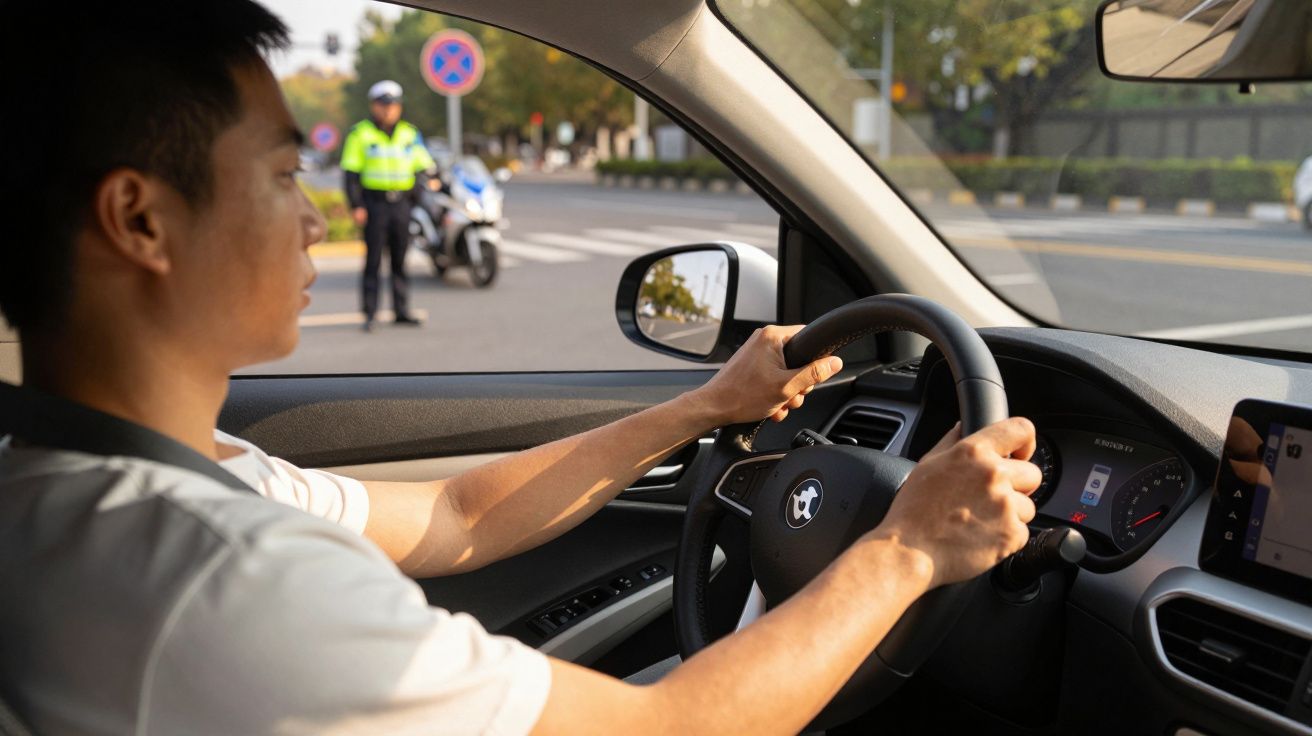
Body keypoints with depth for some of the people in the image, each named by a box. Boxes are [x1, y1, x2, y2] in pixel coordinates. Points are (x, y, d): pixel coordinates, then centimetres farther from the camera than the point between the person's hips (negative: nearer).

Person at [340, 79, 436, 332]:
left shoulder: (410, 133, 12)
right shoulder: (360, 133, 0)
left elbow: (422, 168, 16)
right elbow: (350, 172, -3)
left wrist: (415, 195, 0)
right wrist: (356, 206, -10)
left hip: (401, 204, 4)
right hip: (373, 203, -4)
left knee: (400, 260, 7)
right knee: (373, 259, -5)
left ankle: (401, 310, 14)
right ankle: (369, 314, -2)